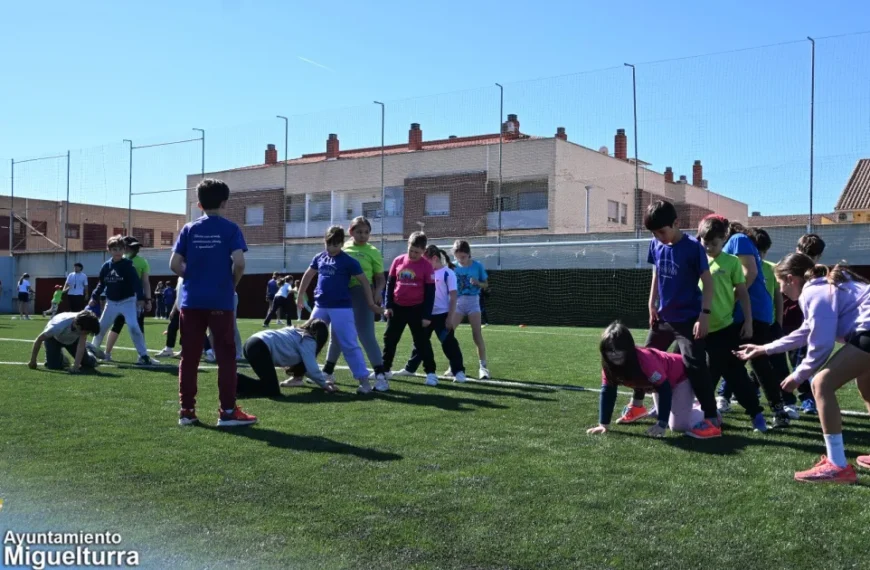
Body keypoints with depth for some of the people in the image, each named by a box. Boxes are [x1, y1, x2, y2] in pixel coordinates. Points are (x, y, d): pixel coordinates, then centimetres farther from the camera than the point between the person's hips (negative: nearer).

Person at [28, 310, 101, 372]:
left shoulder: (84, 325, -38)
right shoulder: (59, 326, -45)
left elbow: (81, 346, -37)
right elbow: (39, 340, -30)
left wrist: (75, 366, -47)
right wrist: (33, 361, -20)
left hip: (73, 339, 2)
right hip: (54, 338, -2)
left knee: (88, 363, -8)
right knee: (54, 366, -19)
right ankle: (61, 357, 15)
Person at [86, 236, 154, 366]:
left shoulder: (128, 265, -12)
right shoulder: (106, 266, 2)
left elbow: (136, 282, -20)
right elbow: (101, 284, 14)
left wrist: (140, 298, -30)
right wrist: (94, 297, 6)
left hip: (127, 301, -5)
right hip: (111, 303, 5)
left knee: (134, 327, -19)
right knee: (101, 326, 15)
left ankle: (144, 355, -16)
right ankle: (95, 348, 39)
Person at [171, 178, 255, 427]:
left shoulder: (189, 229, 5)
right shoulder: (230, 229, -3)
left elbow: (174, 264, 0)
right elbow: (239, 262, -14)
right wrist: (233, 285, 3)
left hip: (191, 301, 3)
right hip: (220, 301, -3)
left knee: (189, 356, 8)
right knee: (225, 356, 2)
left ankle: (186, 410, 11)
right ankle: (227, 411, 1)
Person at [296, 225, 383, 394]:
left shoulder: (349, 261, -6)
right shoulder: (319, 258, 8)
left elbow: (364, 281, 0)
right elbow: (308, 275, 23)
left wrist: (371, 304, 2)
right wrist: (300, 296, 27)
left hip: (342, 308, -5)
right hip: (320, 307, 5)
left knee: (350, 345, -7)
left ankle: (364, 380, -4)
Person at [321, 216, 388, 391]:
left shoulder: (372, 252, -1)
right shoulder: (343, 249, 8)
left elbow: (380, 277, 2)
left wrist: (378, 291, -17)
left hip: (361, 295, -4)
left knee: (366, 334, -10)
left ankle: (380, 375, -9)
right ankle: (327, 371, 29)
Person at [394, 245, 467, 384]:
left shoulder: (448, 273, -10)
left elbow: (453, 297, -11)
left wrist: (450, 317, -15)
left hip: (442, 315, -6)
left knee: (449, 343, -4)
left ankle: (458, 371, 4)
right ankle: (410, 368, 26)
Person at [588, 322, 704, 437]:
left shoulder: (645, 359, -41)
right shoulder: (609, 365, -22)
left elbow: (665, 389, -37)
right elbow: (607, 392, -15)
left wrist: (661, 425, -39)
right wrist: (604, 425, -20)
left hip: (680, 376, -6)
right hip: (662, 379, 6)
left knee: (678, 426, -10)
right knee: (668, 420, 11)